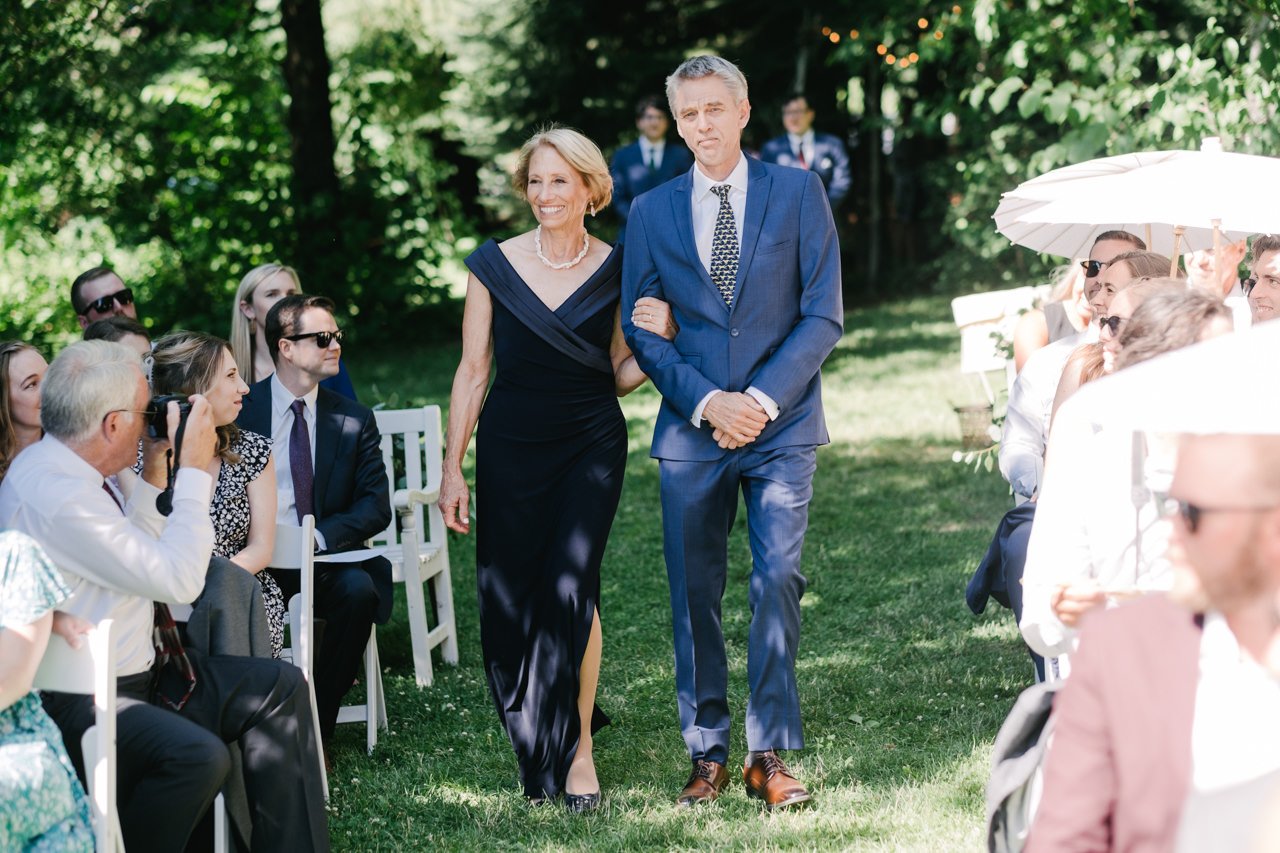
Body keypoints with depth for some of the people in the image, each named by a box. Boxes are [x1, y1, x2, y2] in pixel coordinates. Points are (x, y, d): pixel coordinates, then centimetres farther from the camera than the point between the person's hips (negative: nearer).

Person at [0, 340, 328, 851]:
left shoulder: (60, 467, 8)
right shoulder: (52, 493, -24)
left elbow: (141, 557, 22)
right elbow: (179, 579, -22)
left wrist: (153, 472, 11)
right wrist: (192, 471, -13)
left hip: (139, 671, 11)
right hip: (76, 702, -11)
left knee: (281, 688, 3)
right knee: (198, 755, -34)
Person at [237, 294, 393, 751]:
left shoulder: (354, 421, 9)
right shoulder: (240, 408, 5)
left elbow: (376, 507, 1)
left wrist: (318, 536, -17)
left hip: (326, 561, 1)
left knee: (359, 590, -32)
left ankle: (316, 730, -19)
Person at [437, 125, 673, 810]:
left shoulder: (616, 271, 1)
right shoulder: (494, 266, 0)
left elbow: (621, 376, 8)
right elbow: (472, 374, 3)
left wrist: (655, 338, -13)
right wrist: (452, 469, 0)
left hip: (591, 446, -1)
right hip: (509, 449, 1)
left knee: (571, 584, -15)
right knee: (509, 594, 1)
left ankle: (577, 746, -1)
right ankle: (536, 743, 25)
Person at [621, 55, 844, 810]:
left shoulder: (798, 193, 3)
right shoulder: (651, 212, 9)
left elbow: (824, 314, -1)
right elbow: (640, 330, 6)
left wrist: (763, 399, -11)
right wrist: (706, 401, -9)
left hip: (781, 425, -2)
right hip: (692, 430, 2)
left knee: (779, 583, -7)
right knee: (695, 597, 3)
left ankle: (770, 755, 1)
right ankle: (708, 755, 13)